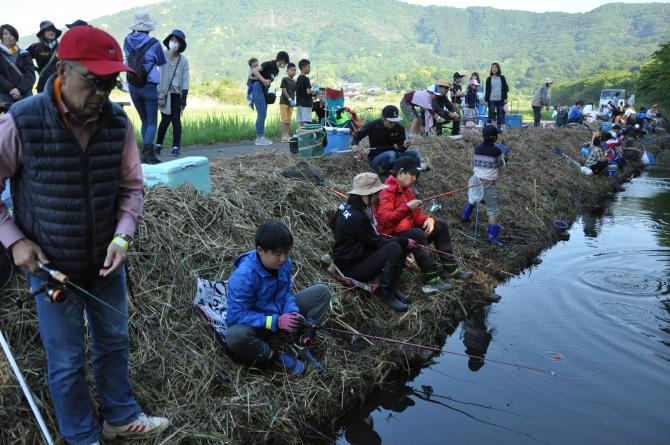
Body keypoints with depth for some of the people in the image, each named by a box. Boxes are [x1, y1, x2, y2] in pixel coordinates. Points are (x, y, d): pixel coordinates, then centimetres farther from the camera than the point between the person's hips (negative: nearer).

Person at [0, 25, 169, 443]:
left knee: (114, 343, 20)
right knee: (67, 362, 12)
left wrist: (122, 237, -15)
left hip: (106, 262, 4)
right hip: (51, 266, -3)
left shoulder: (118, 122, -10)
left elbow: (132, 186, -1)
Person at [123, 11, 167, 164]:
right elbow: (162, 62, 4)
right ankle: (147, 151, -18)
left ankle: (148, 152, 17)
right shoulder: (153, 43, -11)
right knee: (152, 123, 0)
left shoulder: (127, 41, 0)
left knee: (144, 121, 17)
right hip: (149, 87, -4)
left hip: (133, 87, 4)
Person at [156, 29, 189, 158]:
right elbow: (158, 74, -3)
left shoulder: (183, 60, 1)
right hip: (165, 93, -1)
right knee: (166, 119, -3)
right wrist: (159, 93, -9)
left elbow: (185, 80, 1)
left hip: (177, 94, 1)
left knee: (176, 119, -2)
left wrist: (183, 99, -5)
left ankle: (176, 147, 6)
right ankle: (158, 144, 16)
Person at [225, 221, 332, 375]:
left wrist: (292, 313, -22)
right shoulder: (243, 276, -30)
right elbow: (237, 315, -28)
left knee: (322, 292, -5)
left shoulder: (284, 263, -12)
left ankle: (298, 346, -11)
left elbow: (285, 294, 1)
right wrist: (276, 322, -34)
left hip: (280, 313, 6)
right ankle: (278, 357, -15)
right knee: (235, 337, -41)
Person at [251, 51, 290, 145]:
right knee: (262, 113, -13)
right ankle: (259, 138, -12)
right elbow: (255, 70, -19)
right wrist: (264, 80, -26)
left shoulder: (276, 70, 15)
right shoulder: (269, 64, -11)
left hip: (264, 90, 9)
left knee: (262, 114, 8)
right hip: (258, 88, -9)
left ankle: (261, 137, 12)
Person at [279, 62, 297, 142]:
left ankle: (288, 135, 10)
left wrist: (293, 101, 0)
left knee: (289, 120, 7)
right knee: (284, 119, -8)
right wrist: (290, 99, -17)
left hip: (291, 103, 6)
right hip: (284, 102, -6)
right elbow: (284, 90, -11)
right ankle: (283, 136, -10)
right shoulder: (285, 79, -4)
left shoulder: (294, 82, 13)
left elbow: (294, 92, 14)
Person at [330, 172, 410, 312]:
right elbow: (376, 243, -19)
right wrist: (405, 242, -9)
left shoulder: (348, 206, 2)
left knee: (399, 244, 3)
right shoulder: (356, 218, -27)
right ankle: (385, 293, -10)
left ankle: (392, 287, 7)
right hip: (351, 268, -10)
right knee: (394, 249, -26)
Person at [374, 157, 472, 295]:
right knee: (418, 234, -36)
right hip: (391, 238, -10)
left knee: (440, 226, 8)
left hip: (408, 234, 10)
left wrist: (428, 219, -12)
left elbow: (416, 215, 11)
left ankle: (450, 269, 3)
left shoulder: (407, 190, 11)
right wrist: (407, 207, -38)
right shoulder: (386, 192, -18)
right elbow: (385, 220, -32)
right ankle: (431, 279, -30)